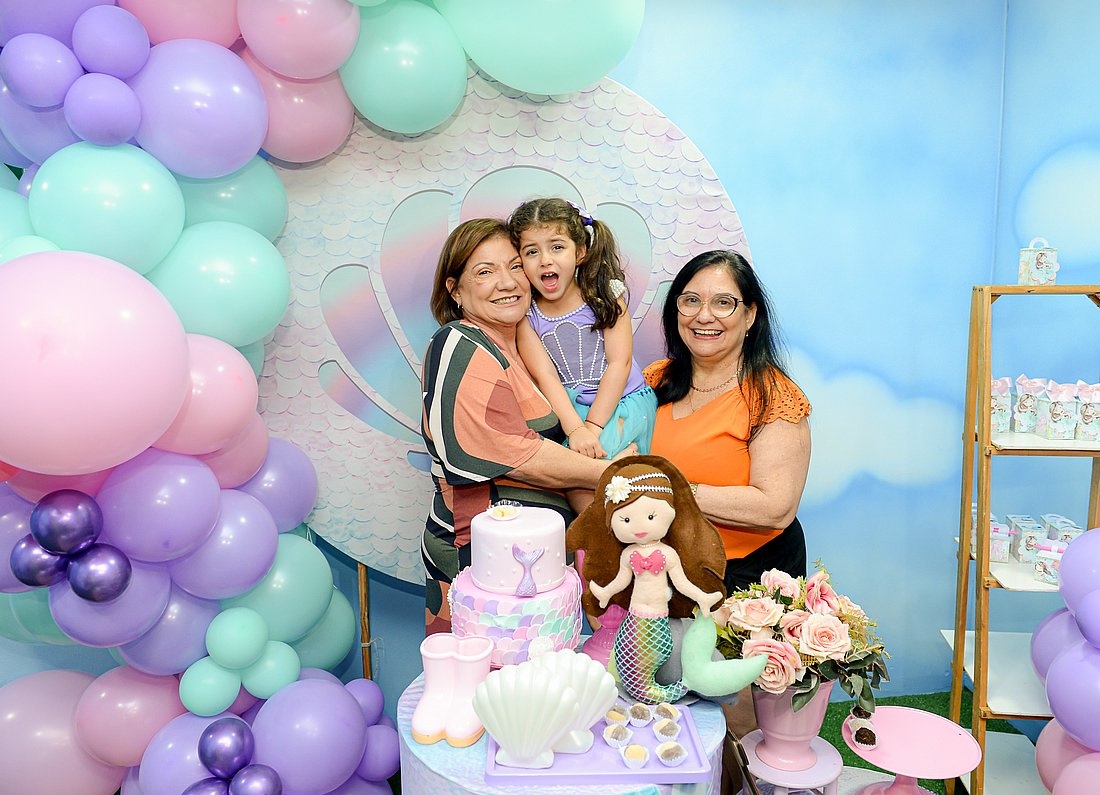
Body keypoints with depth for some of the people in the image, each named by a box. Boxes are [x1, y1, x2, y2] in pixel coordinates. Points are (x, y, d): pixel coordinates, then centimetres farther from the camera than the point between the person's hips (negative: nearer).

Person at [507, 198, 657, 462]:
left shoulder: (604, 293, -6)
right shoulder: (526, 313, -4)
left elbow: (620, 362, -10)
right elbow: (545, 376, -12)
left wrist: (592, 426, -18)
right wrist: (575, 429, -26)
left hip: (625, 400, -2)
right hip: (569, 408, 2)